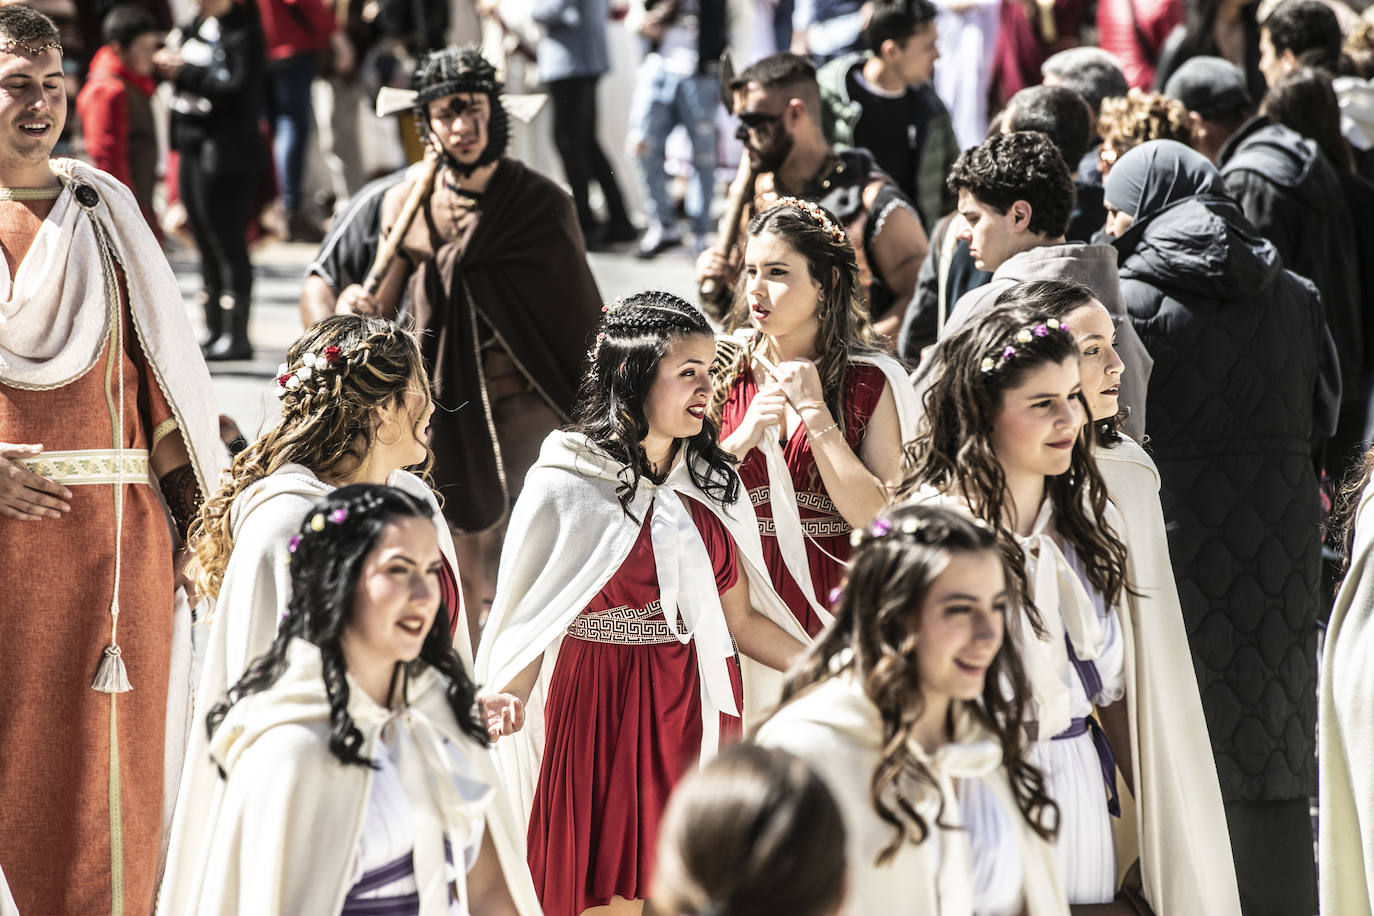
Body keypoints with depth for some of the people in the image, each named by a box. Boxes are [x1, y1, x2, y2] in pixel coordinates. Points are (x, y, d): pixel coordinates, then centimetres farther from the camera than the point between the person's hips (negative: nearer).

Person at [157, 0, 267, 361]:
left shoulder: (241, 33, -13)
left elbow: (236, 88, -23)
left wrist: (184, 72, -18)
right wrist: (170, 67, -2)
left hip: (225, 152, -9)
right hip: (191, 147, 9)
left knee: (228, 243, -6)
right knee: (205, 243, 14)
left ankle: (238, 336, -1)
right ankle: (213, 330, 23)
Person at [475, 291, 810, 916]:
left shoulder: (712, 483, 9)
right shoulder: (567, 486, -6)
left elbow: (740, 617, 12)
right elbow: (533, 619, -5)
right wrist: (510, 696, -23)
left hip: (699, 713, 5)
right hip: (607, 716, -5)